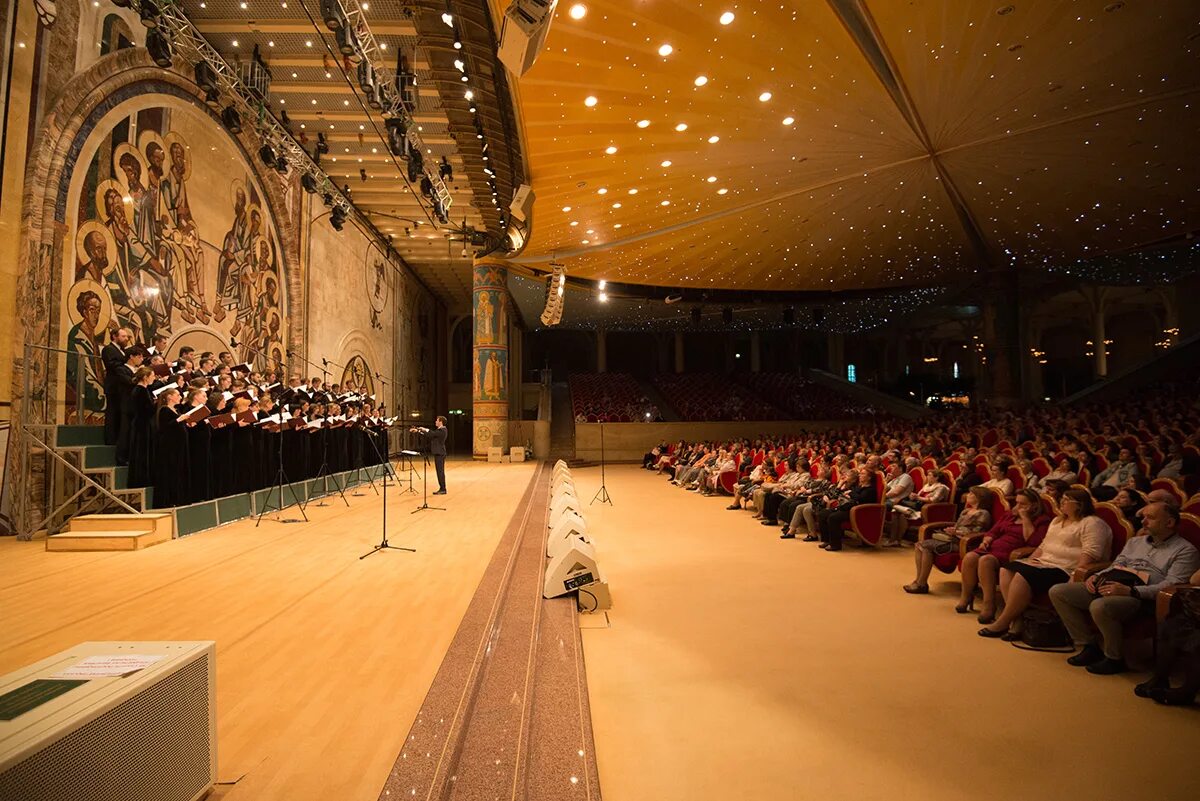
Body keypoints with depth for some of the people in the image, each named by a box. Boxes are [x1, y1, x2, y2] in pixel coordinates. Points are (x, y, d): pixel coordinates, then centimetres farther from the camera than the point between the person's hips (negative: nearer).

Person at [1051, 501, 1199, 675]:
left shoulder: (1185, 550, 5)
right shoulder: (1135, 542, 28)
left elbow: (1172, 586, -10)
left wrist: (1130, 591, -22)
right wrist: (1096, 576, 5)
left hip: (1140, 595, -8)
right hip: (1108, 585, 8)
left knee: (1100, 606, -38)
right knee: (1057, 592, -10)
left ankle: (1115, 659, -12)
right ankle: (1089, 646, -3)